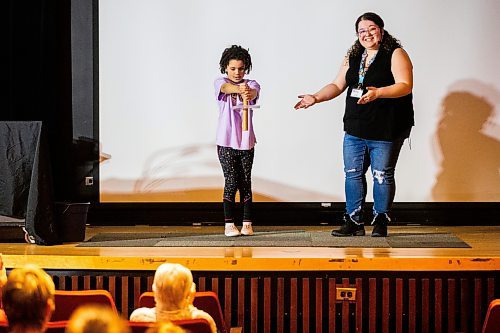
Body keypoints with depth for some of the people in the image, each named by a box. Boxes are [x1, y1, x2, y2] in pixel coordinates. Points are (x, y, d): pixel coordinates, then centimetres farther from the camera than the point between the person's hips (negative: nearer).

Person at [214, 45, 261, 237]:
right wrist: (239, 89, -50)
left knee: (246, 182, 3)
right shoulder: (221, 82, -1)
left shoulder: (251, 84, 3)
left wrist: (249, 93, -48)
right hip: (226, 142, -2)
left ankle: (247, 224, 7)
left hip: (246, 142, 2)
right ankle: (229, 224, 0)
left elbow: (254, 91, -22)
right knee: (231, 181, -5)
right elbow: (225, 87, -26)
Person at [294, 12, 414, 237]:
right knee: (353, 174, 7)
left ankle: (380, 222, 12)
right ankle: (354, 221, 15)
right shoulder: (353, 56, 13)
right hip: (355, 130, 6)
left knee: (382, 175, 2)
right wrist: (316, 98, 2)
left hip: (385, 132, -6)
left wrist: (378, 93, -33)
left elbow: (405, 85, -19)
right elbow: (337, 85, 17)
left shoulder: (395, 55, -7)